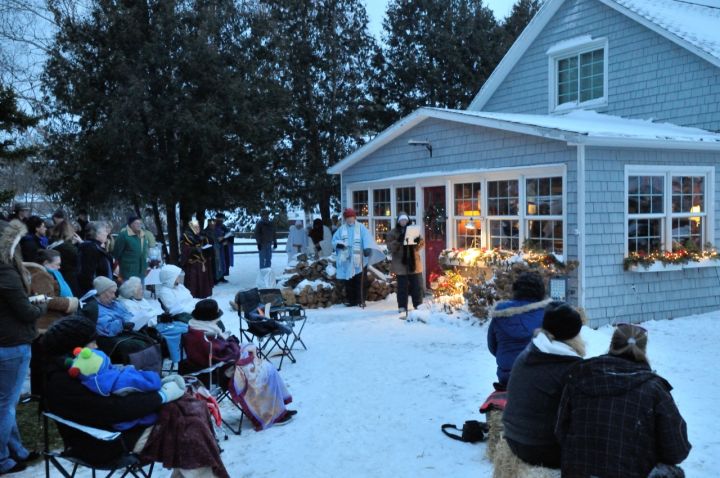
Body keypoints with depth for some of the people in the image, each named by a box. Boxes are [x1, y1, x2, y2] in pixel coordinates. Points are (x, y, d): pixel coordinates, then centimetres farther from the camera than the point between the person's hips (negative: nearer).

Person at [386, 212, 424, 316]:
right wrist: (398, 241, -24)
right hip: (400, 264, -3)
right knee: (402, 287, -1)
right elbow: (390, 247, -8)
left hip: (414, 263, 3)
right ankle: (402, 309, 2)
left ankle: (418, 307, 20)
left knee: (417, 286, 8)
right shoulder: (393, 233, 1)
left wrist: (418, 241, -13)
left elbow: (422, 245, 9)